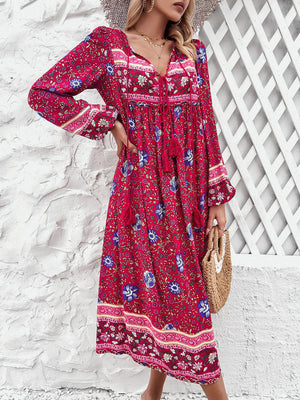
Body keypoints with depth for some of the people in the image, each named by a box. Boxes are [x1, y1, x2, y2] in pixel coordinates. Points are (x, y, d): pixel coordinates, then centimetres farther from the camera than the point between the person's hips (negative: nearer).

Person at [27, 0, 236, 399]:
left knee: (174, 285, 9)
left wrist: (217, 197, 4)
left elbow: (206, 127, 9)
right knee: (177, 289, -2)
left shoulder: (192, 52, 12)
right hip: (141, 190, -4)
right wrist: (109, 122, -3)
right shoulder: (107, 44, 2)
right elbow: (42, 93, 2)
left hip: (189, 191, 4)